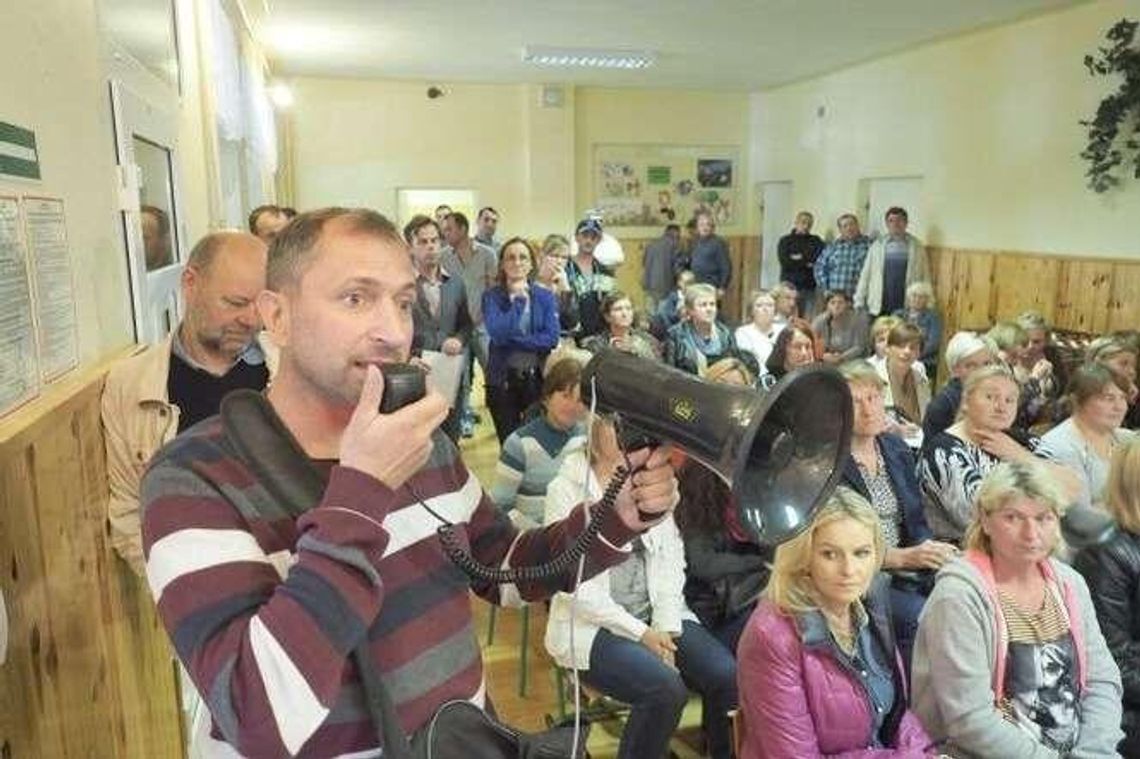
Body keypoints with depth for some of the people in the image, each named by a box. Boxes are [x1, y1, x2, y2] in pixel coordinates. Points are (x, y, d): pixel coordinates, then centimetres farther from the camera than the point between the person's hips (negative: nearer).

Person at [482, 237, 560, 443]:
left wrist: (512, 339, -13)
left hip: (537, 377, 1)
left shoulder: (545, 296, 3)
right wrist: (517, 300, -15)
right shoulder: (491, 296, -1)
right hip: (502, 379, -1)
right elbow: (497, 334, -17)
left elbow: (552, 338, -10)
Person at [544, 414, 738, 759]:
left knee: (729, 676, -16)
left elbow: (671, 559, 3)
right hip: (592, 625, -4)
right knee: (666, 688, -27)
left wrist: (665, 628, -11)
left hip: (655, 614, 5)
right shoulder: (566, 489, -8)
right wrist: (640, 633, -15)